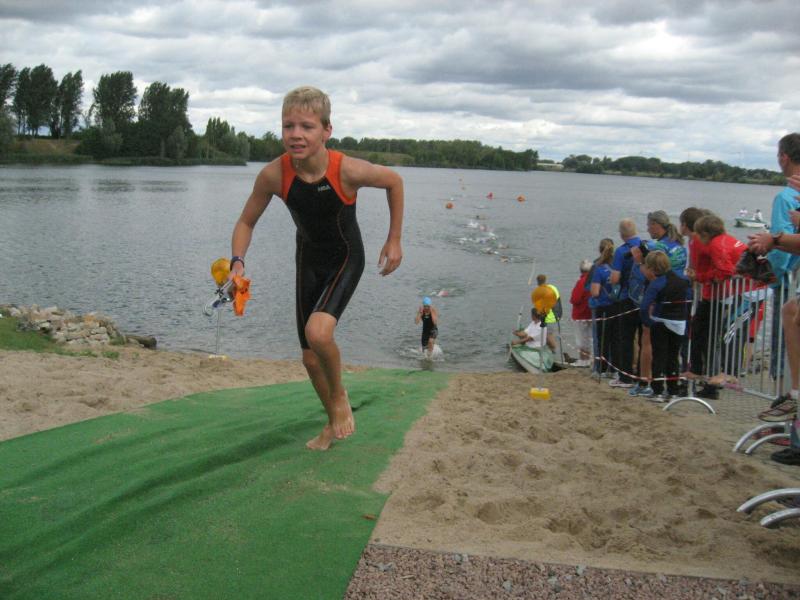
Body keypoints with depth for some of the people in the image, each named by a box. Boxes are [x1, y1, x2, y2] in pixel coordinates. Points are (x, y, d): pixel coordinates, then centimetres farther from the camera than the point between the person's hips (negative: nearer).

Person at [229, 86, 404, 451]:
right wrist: (237, 262, -24)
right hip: (308, 260, 4)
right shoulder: (273, 175, -23)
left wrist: (394, 240, -6)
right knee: (310, 357, 11)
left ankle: (340, 397, 1)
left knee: (318, 332, -30)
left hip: (345, 260, -4)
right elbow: (246, 222, -6)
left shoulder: (348, 170, -30)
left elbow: (394, 182, -9)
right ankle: (334, 423, 37)